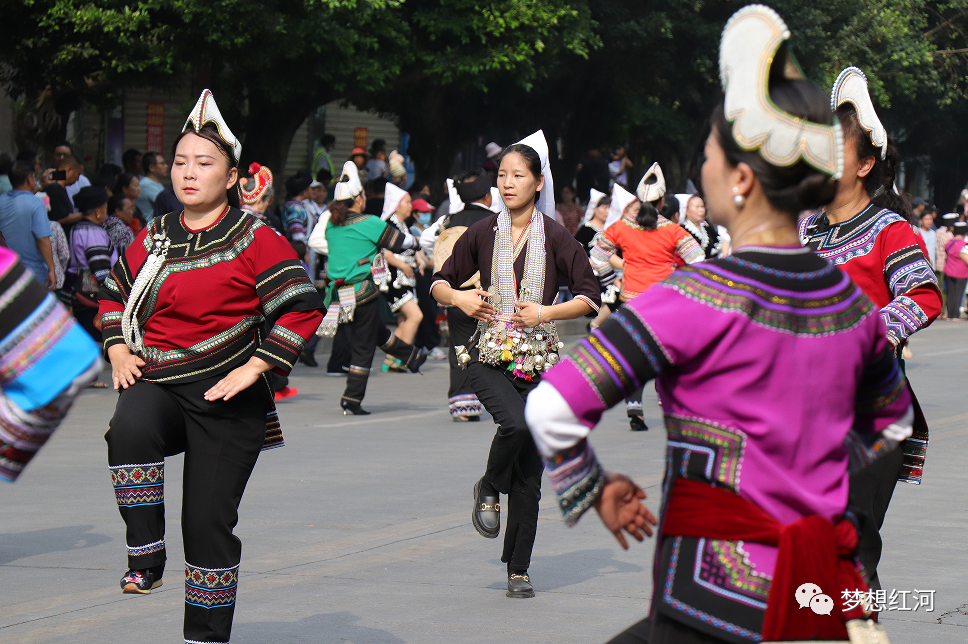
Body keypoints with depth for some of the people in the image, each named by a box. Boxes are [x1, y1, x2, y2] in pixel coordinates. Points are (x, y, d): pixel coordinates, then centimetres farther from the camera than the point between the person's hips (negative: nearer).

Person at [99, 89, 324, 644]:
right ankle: (146, 560, -25)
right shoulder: (153, 238, 10)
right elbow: (114, 295, 26)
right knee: (129, 429, -33)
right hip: (156, 385, 3)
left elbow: (303, 308, -10)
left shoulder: (255, 240, -4)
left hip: (225, 396, -3)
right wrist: (118, 349, 9)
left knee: (209, 521, -1)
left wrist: (252, 369, -15)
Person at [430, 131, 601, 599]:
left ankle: (518, 569, 12)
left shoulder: (555, 237, 0)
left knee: (529, 473, 1)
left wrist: (545, 312, -12)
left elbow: (591, 298, 1)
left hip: (536, 360, 0)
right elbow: (440, 283, 15)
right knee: (516, 424, -30)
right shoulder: (483, 233, 5)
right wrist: (458, 297, -6)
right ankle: (488, 490, 0)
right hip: (489, 356, 0)